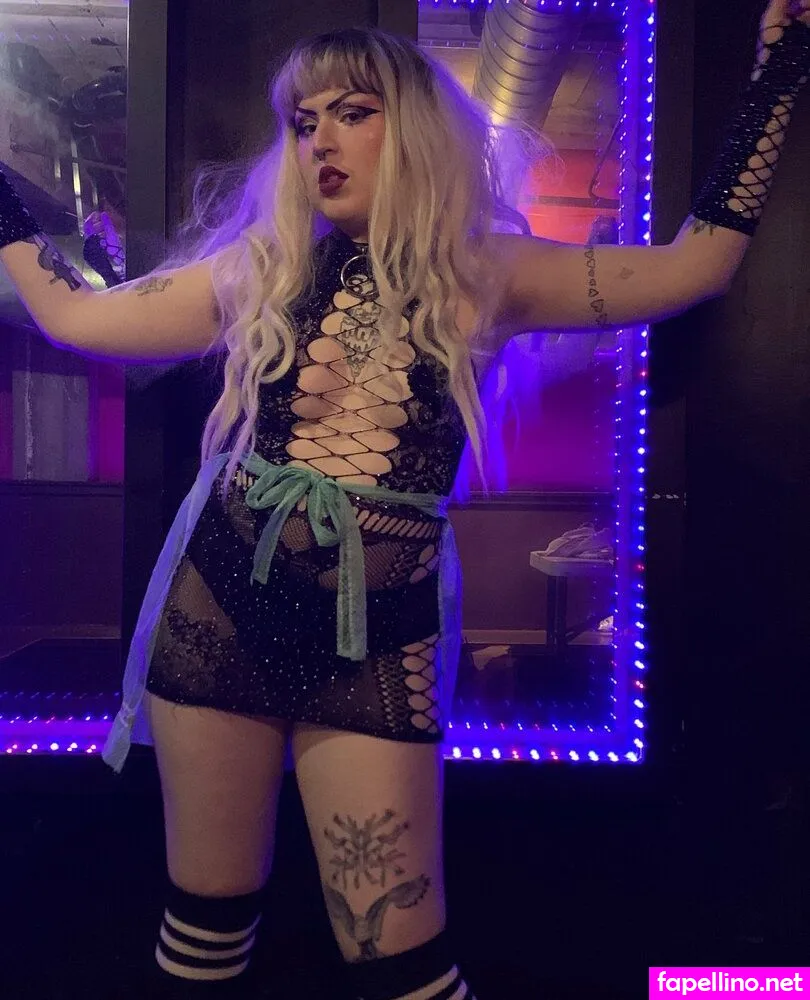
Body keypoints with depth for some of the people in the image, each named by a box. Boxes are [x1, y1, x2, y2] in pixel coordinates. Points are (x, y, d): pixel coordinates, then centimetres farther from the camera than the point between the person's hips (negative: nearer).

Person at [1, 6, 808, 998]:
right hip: (219, 613, 2)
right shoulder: (252, 269, 7)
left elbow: (695, 265, 0)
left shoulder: (482, 279, 2)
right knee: (206, 918, 17)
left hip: (375, 642, -1)